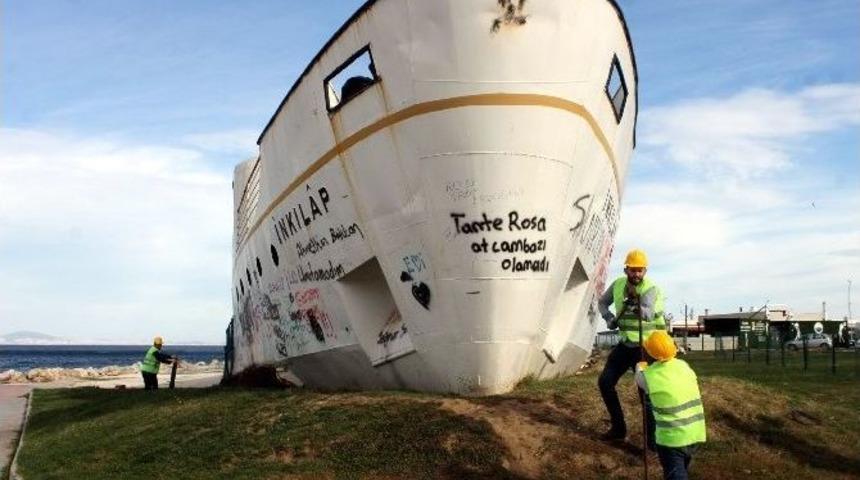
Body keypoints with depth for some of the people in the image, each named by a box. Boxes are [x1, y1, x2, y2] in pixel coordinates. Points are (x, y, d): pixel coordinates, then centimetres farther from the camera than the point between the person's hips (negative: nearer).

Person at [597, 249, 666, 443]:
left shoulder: (651, 289, -19)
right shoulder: (618, 284, -1)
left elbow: (648, 314, -38)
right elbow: (602, 302, 15)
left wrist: (638, 307, -59)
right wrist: (609, 318, -4)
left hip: (645, 346, -6)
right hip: (625, 344, 6)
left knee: (647, 392, -8)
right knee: (605, 382, 5)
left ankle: (653, 438, 3)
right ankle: (618, 427, 19)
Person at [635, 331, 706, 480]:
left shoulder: (649, 375, -14)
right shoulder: (684, 365, -3)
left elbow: (639, 379, 10)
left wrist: (639, 368, 34)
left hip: (673, 436, -6)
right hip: (696, 432, 6)